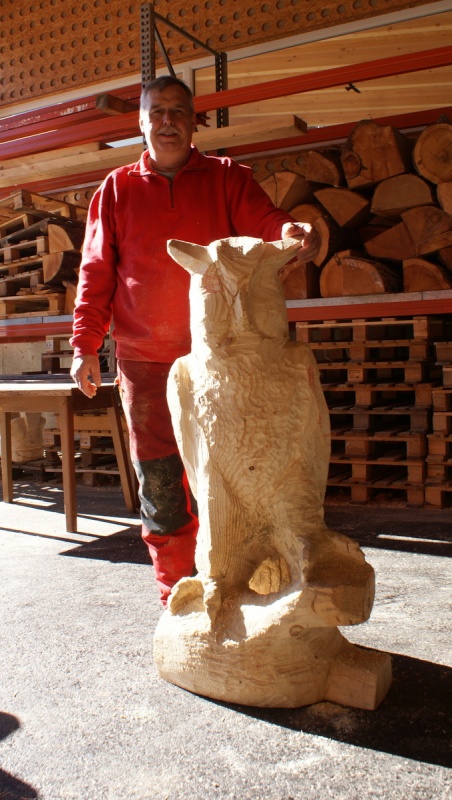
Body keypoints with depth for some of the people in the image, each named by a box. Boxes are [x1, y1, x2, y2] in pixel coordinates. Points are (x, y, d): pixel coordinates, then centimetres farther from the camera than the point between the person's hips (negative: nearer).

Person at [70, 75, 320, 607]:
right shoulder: (116, 189, 12)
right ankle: (176, 594, 20)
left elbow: (263, 222, -6)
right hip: (143, 362, 1)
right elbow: (96, 272, 9)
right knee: (158, 484, 5)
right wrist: (86, 346, 2)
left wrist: (289, 232, -30)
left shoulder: (227, 179, 9)